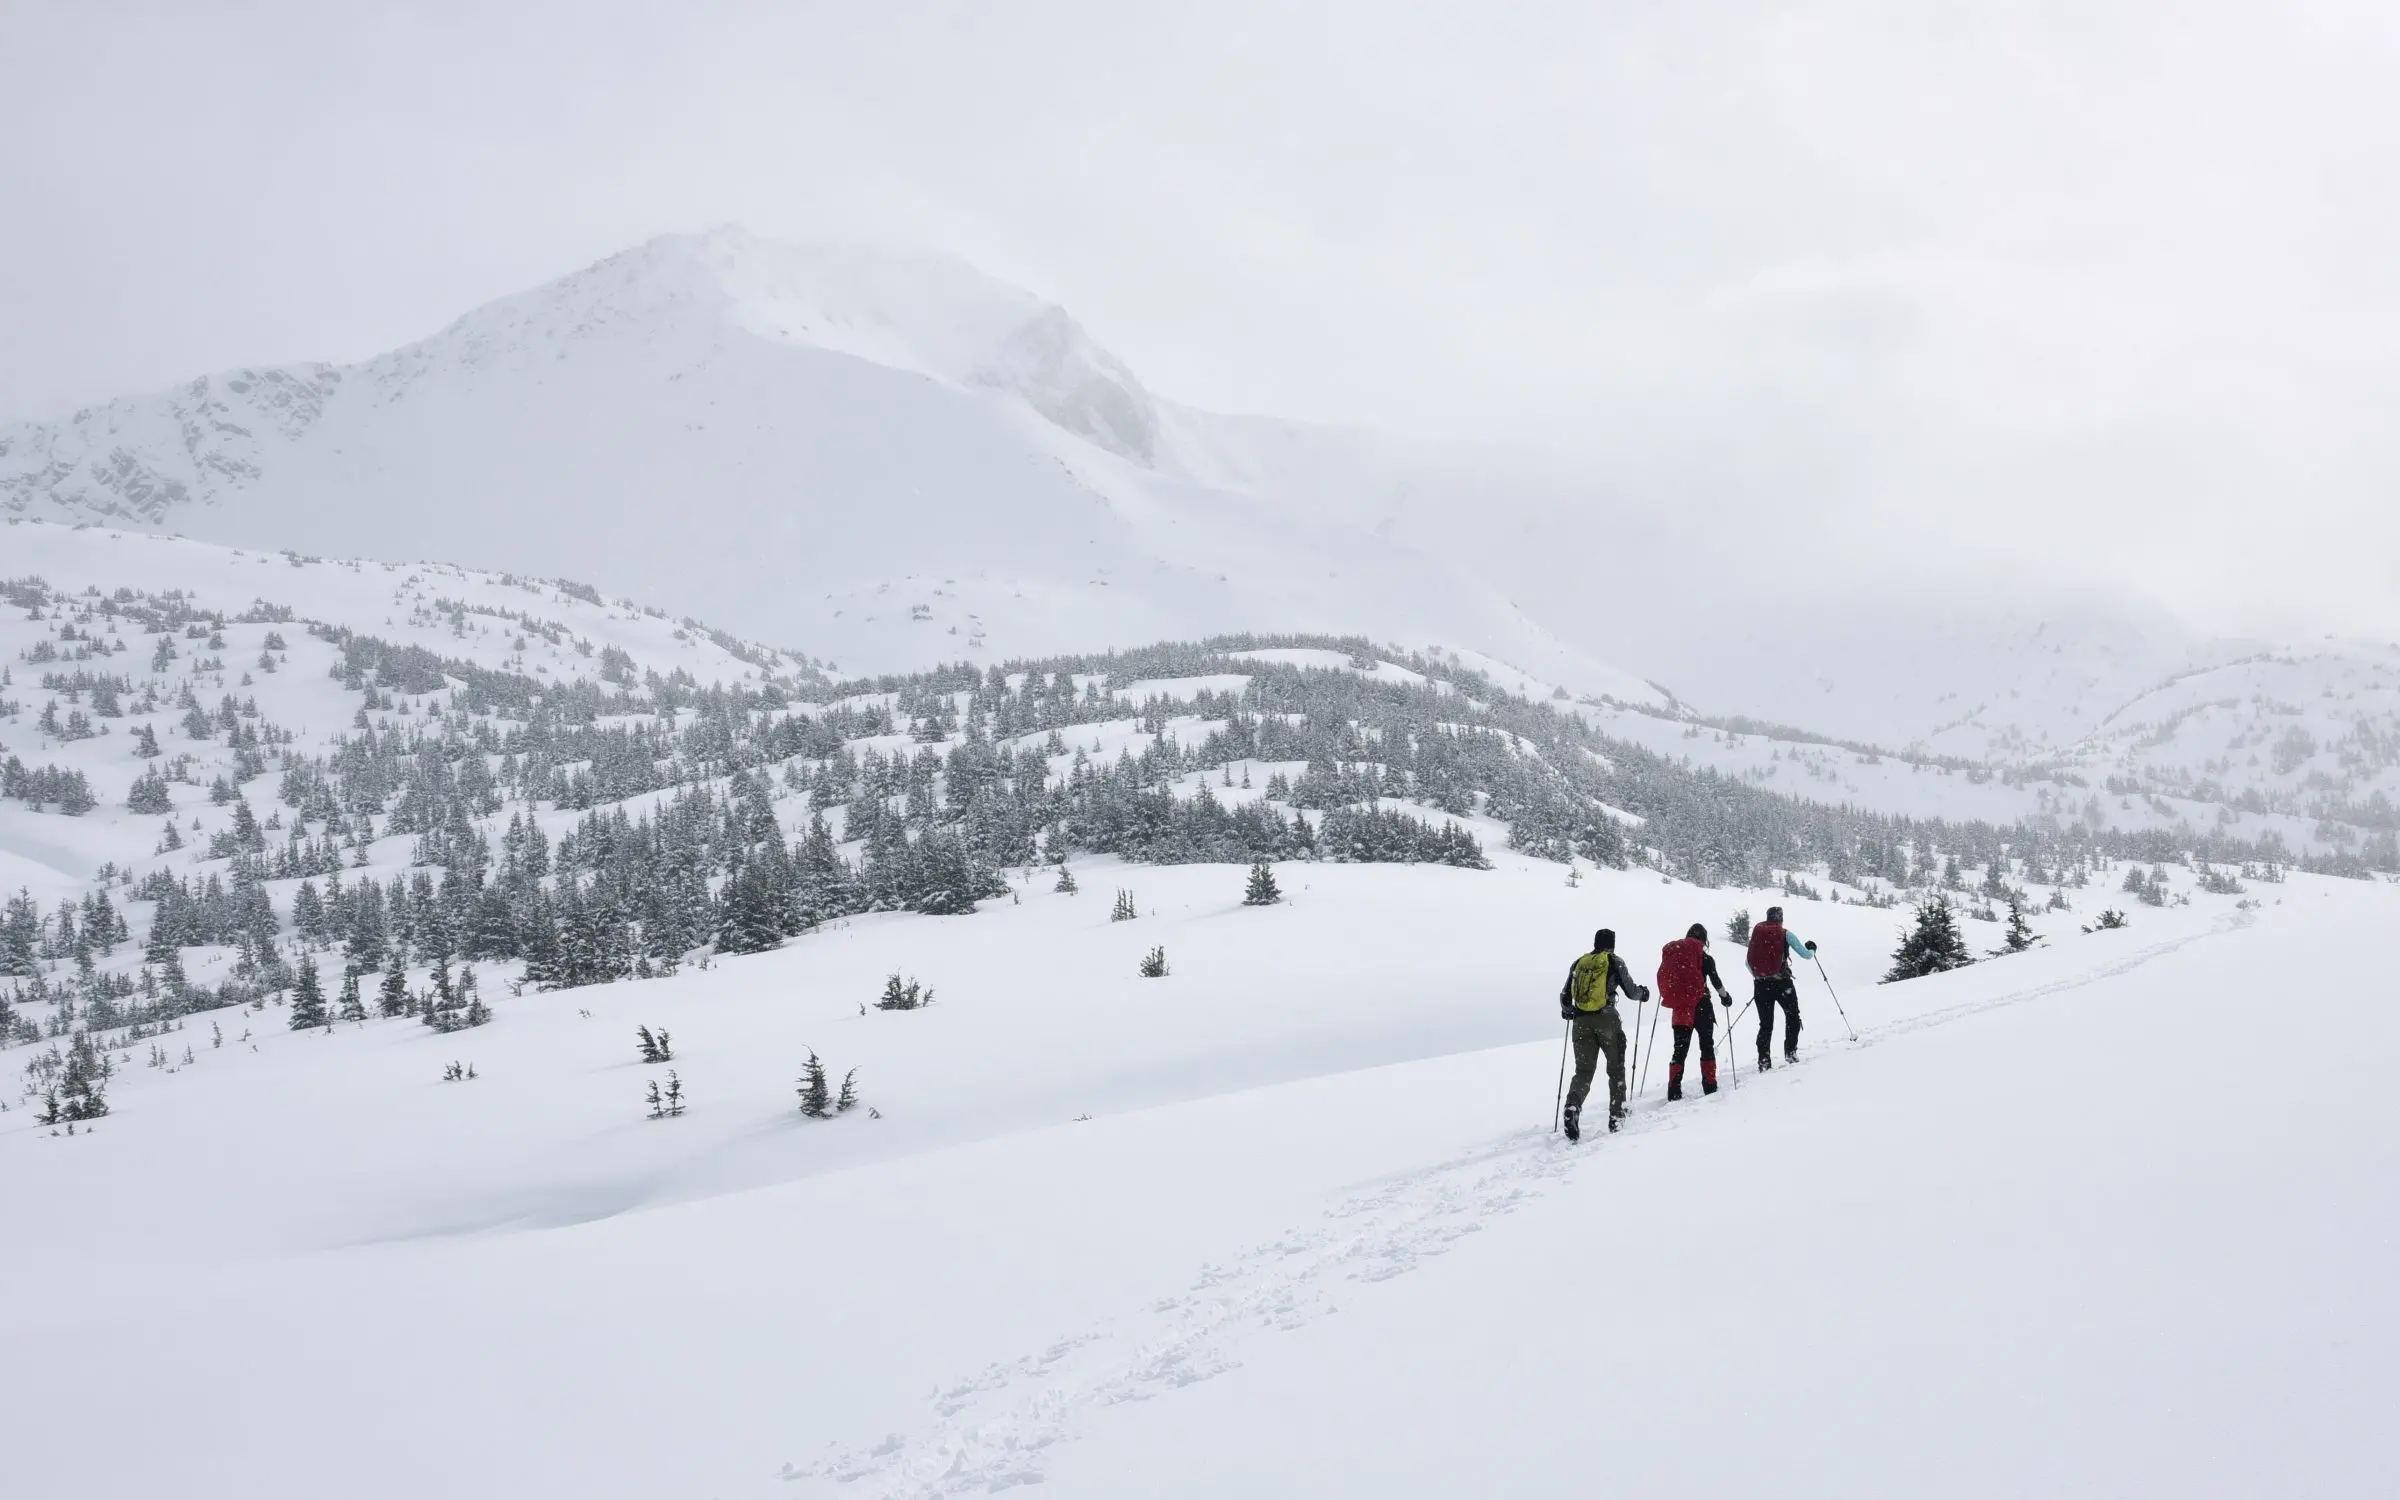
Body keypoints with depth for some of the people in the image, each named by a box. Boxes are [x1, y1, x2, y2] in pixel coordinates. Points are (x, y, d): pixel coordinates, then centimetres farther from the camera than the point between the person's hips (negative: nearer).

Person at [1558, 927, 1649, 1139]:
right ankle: (1617, 1116, 14)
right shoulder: (1613, 962, 0)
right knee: (1616, 1069, 14)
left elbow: (1565, 997, 13)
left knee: (1583, 1071, 3)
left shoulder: (1579, 963, 11)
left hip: (1581, 1021, 3)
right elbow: (1630, 991, 0)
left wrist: (1567, 1011, 35)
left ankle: (1572, 1108, -24)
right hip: (1606, 1019, -3)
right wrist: (1643, 993, 22)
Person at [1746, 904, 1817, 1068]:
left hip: (1761, 985, 3)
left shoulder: (1757, 932, 8)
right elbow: (1805, 954, 1)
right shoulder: (1785, 934, -2)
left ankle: (1763, 1061, -1)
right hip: (1781, 983, -3)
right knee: (1793, 1017, 18)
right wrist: (1812, 949, 24)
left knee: (1766, 1024, 8)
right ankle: (1790, 1052, 11)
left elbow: (1748, 962, 12)